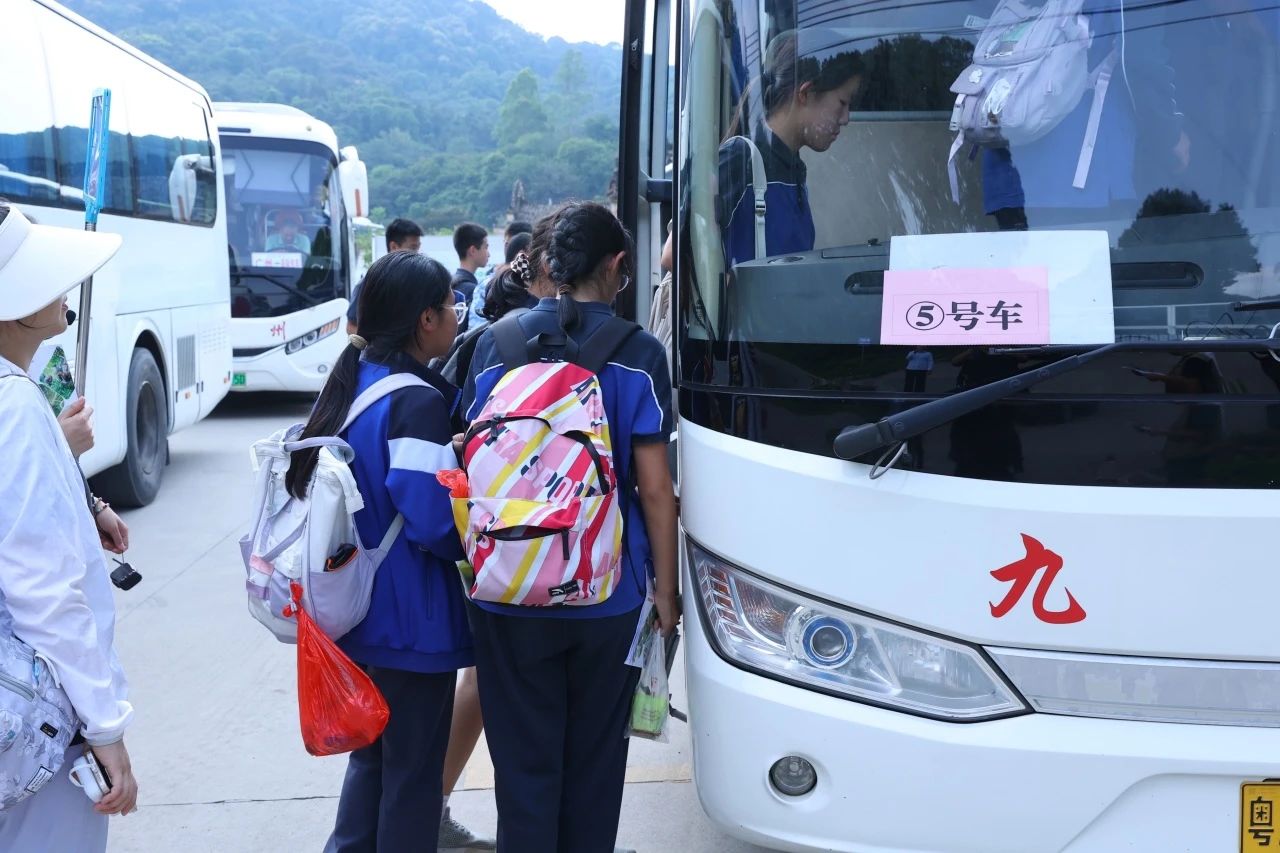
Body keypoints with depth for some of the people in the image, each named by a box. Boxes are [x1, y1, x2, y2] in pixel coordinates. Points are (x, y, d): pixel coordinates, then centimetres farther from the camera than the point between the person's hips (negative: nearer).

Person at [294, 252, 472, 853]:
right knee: (413, 768, 6)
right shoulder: (416, 402, -21)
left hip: (358, 608, 9)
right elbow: (433, 521, -25)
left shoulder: (352, 382, 6)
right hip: (411, 620, -9)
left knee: (372, 752, 22)